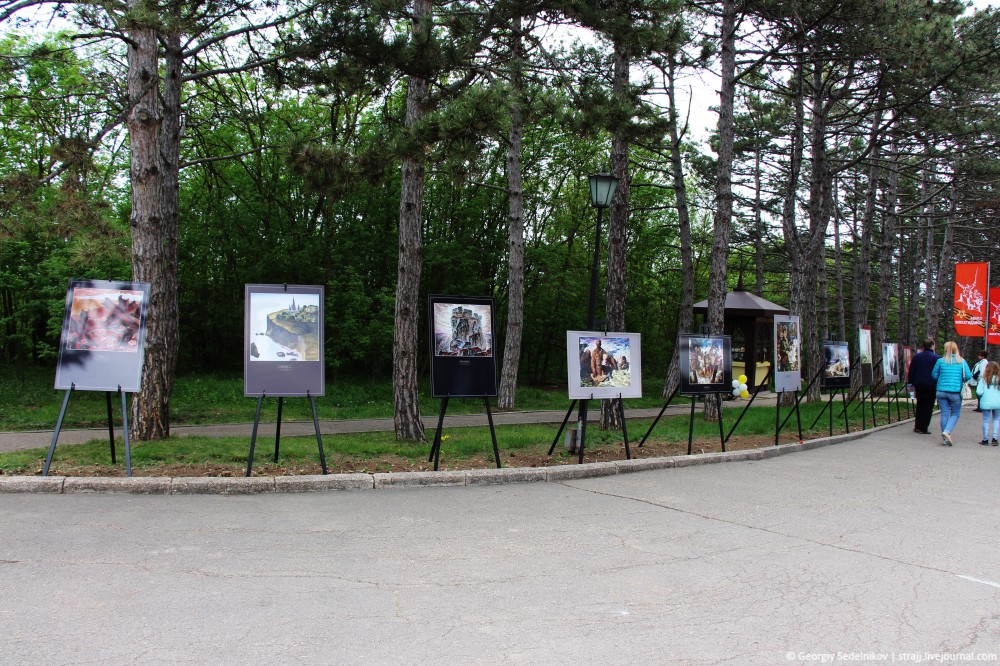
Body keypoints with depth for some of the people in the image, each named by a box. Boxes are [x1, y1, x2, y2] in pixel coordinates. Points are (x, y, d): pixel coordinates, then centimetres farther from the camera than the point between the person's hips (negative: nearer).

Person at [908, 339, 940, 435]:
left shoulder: (916, 356, 4)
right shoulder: (937, 358, -8)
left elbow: (911, 372, 7)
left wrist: (913, 384, 14)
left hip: (919, 385, 4)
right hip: (931, 386, -4)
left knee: (919, 405, 16)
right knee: (928, 407, 1)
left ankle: (917, 426, 17)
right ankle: (924, 428, 0)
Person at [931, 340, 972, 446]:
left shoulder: (940, 361, -2)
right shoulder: (962, 361, -3)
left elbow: (934, 375, 5)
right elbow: (968, 376, -7)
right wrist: (962, 380, 13)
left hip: (941, 391, 1)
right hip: (955, 393, -1)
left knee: (944, 414, 8)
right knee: (955, 414, 9)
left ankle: (945, 439, 11)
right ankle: (947, 431, -14)